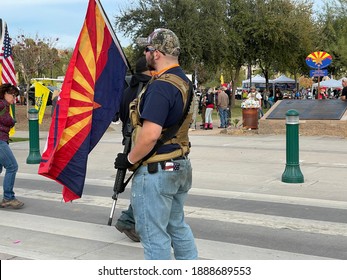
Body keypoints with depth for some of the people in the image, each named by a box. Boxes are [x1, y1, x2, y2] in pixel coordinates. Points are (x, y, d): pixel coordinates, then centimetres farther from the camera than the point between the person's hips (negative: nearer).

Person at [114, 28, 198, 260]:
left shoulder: (160, 86, -22)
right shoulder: (184, 81, 9)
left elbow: (150, 134, -28)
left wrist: (129, 159, -14)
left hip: (157, 171, -10)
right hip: (181, 166, 10)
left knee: (154, 234, 3)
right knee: (178, 226, 22)